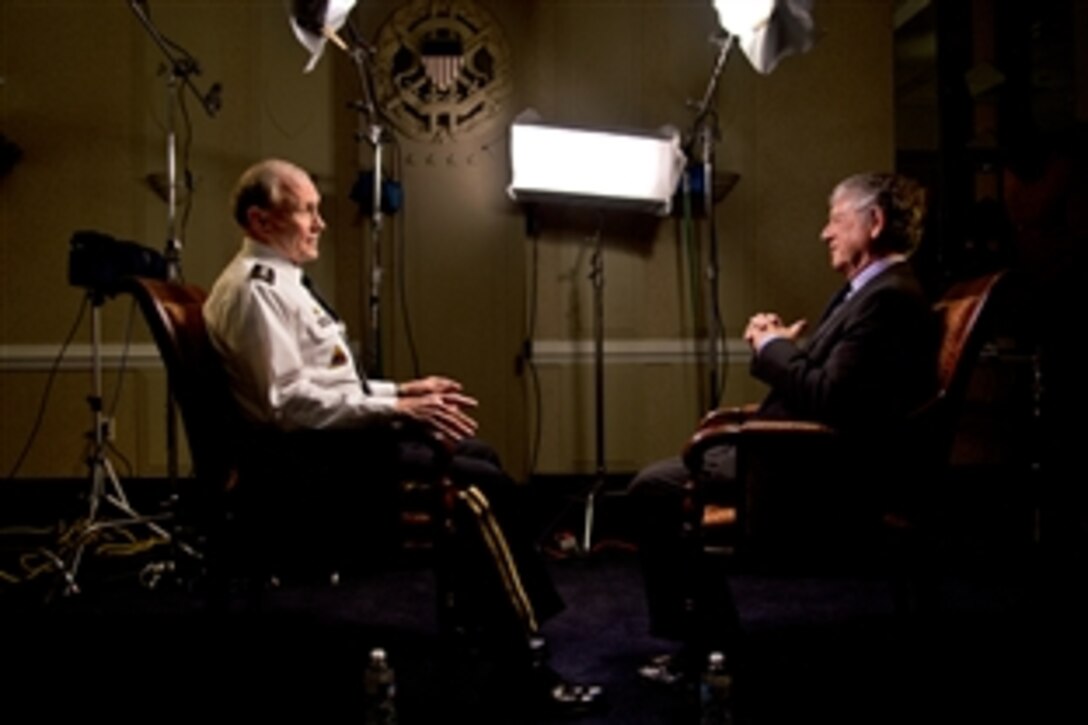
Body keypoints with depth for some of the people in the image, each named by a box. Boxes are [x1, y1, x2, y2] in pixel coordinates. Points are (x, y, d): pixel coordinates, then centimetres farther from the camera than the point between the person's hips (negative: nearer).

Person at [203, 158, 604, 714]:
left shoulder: (281, 281, 17)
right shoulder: (255, 290, -15)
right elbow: (290, 404, -24)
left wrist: (401, 392, 8)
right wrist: (396, 408, -22)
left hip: (333, 439, 11)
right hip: (310, 457, -11)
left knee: (480, 460, 8)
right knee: (480, 485, -17)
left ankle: (513, 635, 10)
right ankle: (527, 662, -10)